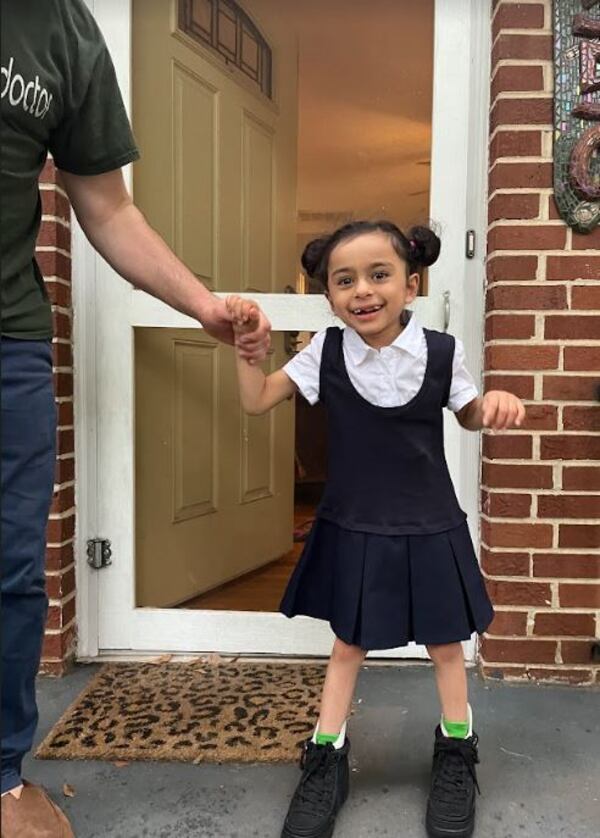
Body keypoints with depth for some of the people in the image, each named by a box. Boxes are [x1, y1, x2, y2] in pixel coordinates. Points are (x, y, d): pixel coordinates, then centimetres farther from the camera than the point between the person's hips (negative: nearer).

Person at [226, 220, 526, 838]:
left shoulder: (441, 352, -10)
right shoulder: (326, 352, -8)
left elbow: (468, 416, 7)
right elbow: (256, 401, -4)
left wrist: (494, 406, -14)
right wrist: (247, 342, -16)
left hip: (429, 530, 0)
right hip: (351, 530, 0)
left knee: (445, 644, 16)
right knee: (347, 646, 15)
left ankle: (455, 754, 42)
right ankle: (327, 761, 35)